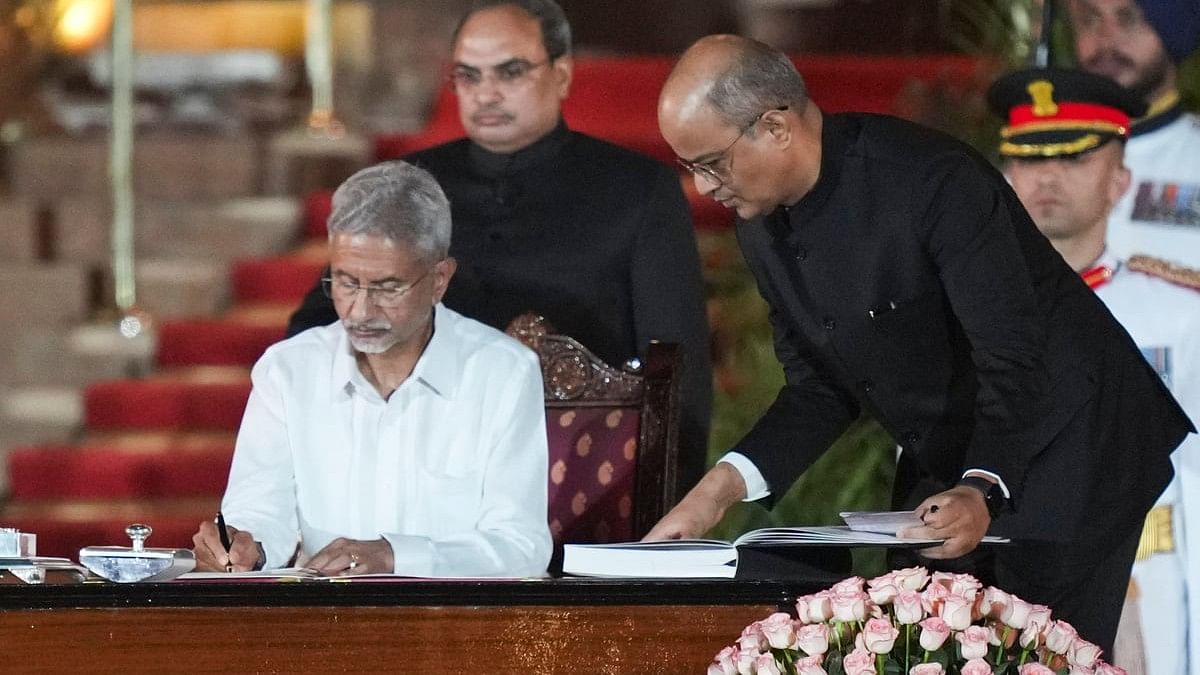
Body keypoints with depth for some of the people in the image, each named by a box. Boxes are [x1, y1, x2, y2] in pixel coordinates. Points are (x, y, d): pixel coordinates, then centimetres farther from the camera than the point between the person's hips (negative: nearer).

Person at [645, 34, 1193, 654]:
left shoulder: (934, 180, -26)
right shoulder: (762, 228, -2)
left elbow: (1014, 362, -27)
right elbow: (818, 390, 5)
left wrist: (981, 493, -41)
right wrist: (726, 484, -11)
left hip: (1063, 446, -7)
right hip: (944, 468, 8)